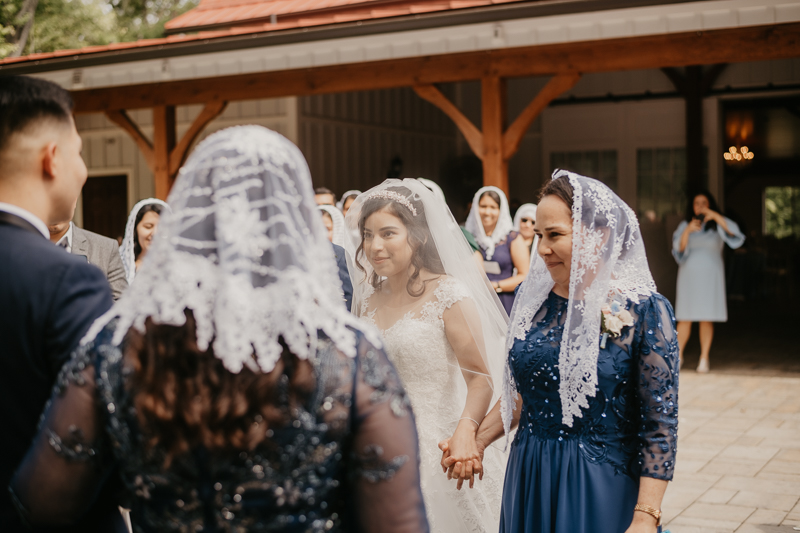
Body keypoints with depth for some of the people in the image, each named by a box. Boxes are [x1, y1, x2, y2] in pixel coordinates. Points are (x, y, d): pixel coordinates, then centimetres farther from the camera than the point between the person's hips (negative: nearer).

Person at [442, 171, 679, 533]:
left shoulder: (645, 310, -13)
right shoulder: (532, 298, 1)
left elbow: (660, 424, -13)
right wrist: (475, 441, 4)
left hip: (603, 489, -4)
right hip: (528, 481, 5)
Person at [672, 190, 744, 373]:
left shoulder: (718, 224, 2)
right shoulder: (685, 225, 6)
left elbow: (734, 233, -19)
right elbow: (679, 249, -6)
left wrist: (715, 216, -29)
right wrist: (688, 231, -22)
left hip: (710, 275, -1)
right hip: (688, 275, 1)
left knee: (706, 319, -1)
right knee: (685, 318, 1)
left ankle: (704, 358, 7)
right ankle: (678, 354, 14)